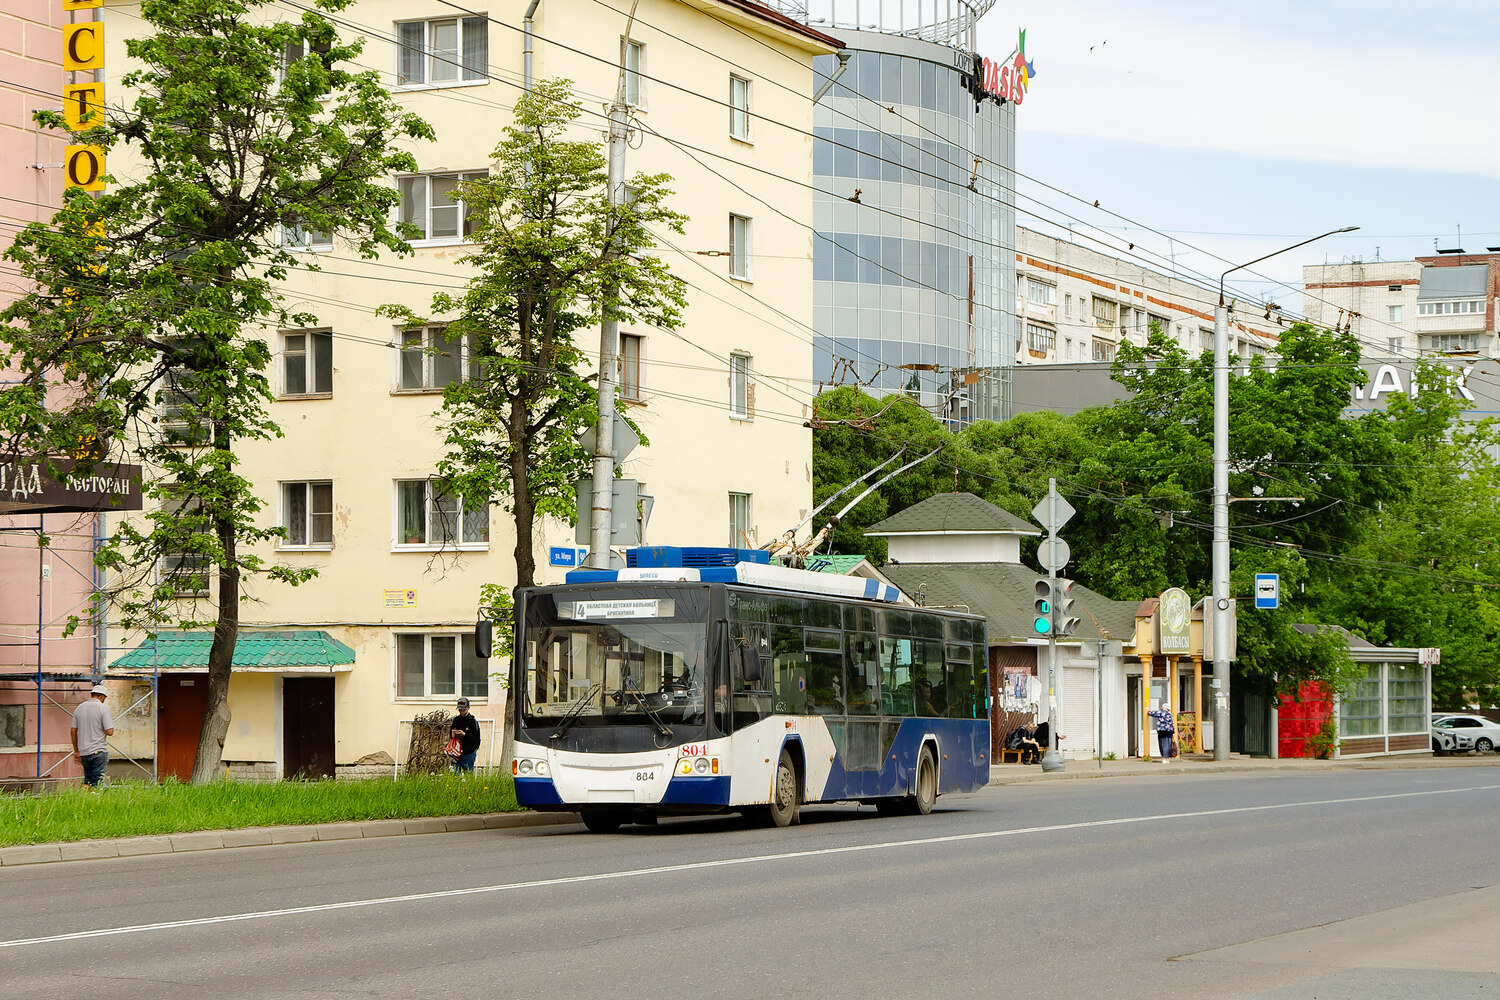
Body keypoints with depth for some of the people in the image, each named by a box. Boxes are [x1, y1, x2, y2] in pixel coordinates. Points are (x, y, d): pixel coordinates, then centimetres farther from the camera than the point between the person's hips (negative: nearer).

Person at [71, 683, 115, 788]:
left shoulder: (79, 708, 9)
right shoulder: (103, 709, -9)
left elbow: (73, 731, 11)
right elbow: (110, 732, -14)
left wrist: (76, 751, 18)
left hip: (83, 752, 5)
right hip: (99, 751, -5)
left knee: (88, 779, 15)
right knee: (98, 780, -2)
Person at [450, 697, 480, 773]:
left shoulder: (473, 721, -4)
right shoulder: (456, 720, 11)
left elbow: (476, 738, -8)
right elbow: (450, 734, 18)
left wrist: (464, 734, -20)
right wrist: (452, 734, -6)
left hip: (469, 753, -4)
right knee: (456, 773, 0)